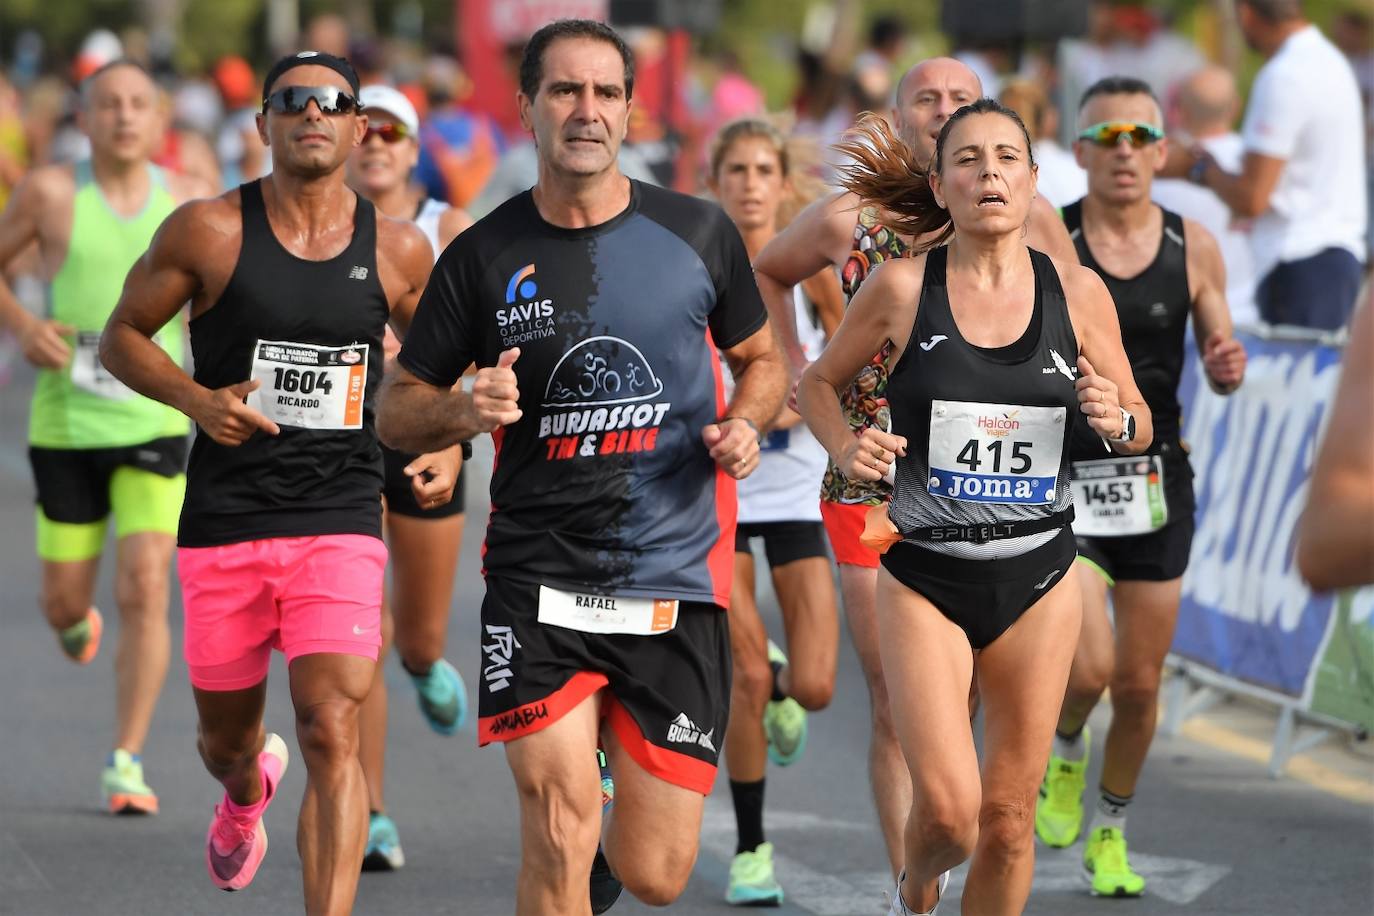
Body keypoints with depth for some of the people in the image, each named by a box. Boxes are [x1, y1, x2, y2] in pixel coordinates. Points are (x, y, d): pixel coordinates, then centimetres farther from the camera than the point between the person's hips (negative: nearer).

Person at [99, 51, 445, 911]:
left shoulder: (399, 251, 1)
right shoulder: (208, 231, -5)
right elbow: (122, 337, 4)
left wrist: (445, 445, 4)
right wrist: (196, 397, -14)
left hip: (341, 524, 0)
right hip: (224, 520, 1)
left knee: (332, 733, -16)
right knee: (226, 735, 17)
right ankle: (248, 793, 56)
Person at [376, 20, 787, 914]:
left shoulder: (697, 233, 3)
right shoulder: (484, 256, 1)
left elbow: (762, 359, 19)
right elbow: (398, 410, 9)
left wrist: (743, 425, -3)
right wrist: (466, 411, -13)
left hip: (676, 581, 1)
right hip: (540, 581, -1)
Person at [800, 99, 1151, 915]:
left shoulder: (1078, 294, 0)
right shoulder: (903, 287, -6)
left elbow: (1140, 427, 10)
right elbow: (819, 382, 9)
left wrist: (1116, 420, -12)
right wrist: (845, 448, -11)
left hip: (1038, 575, 2)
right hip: (925, 577, -2)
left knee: (1009, 817, 6)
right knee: (947, 810, -10)